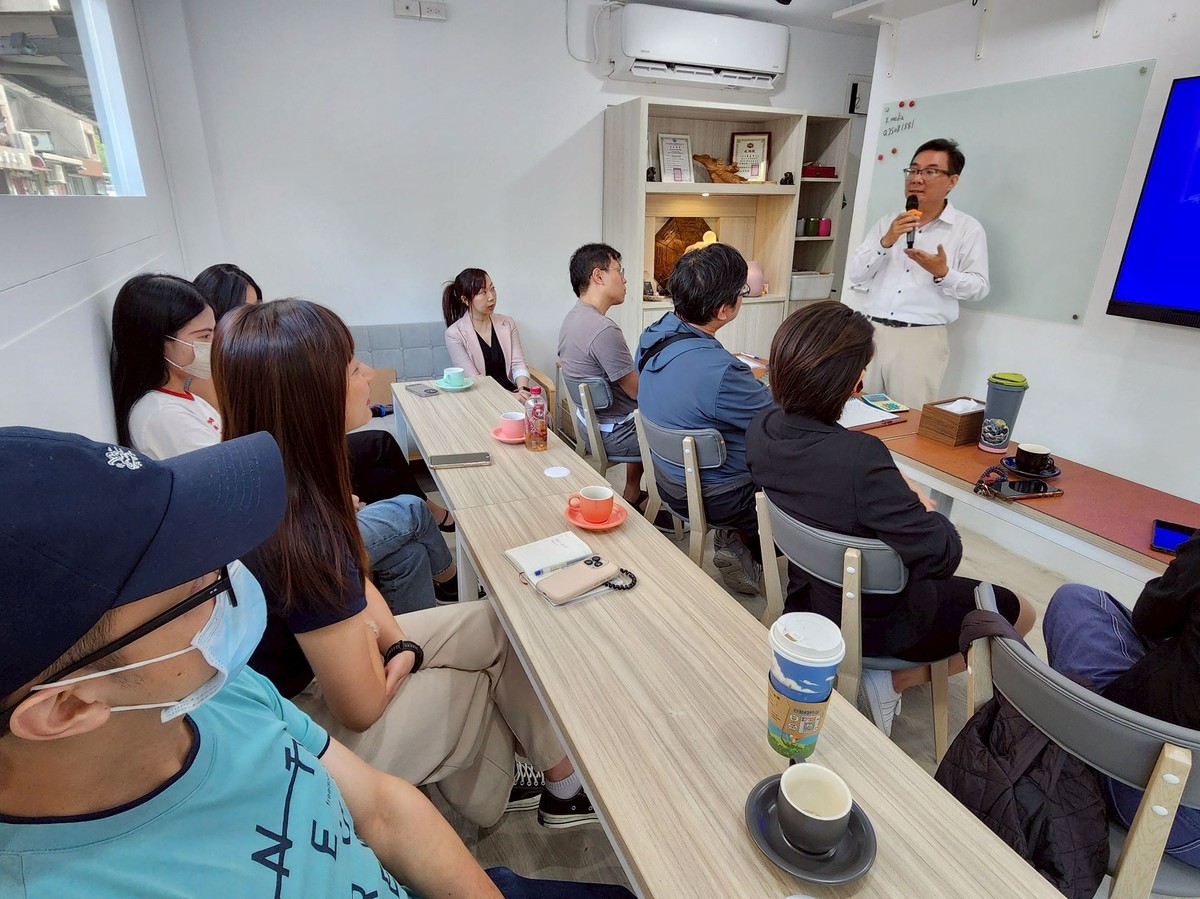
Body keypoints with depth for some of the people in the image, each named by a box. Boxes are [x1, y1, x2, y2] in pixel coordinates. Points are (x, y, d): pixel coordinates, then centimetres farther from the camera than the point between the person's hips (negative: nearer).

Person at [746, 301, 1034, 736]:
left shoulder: (762, 429, -15)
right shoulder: (859, 456, -39)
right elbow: (943, 556, -28)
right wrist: (923, 506, -10)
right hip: (873, 619, -7)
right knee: (1020, 612, 17)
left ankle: (884, 673, 24)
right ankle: (893, 679, 10)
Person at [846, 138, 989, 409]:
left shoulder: (968, 229, 3)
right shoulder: (888, 222, 12)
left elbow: (979, 287, 0)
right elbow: (855, 277, 5)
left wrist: (942, 274, -16)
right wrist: (886, 242, -8)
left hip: (920, 339, -3)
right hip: (870, 331, 3)